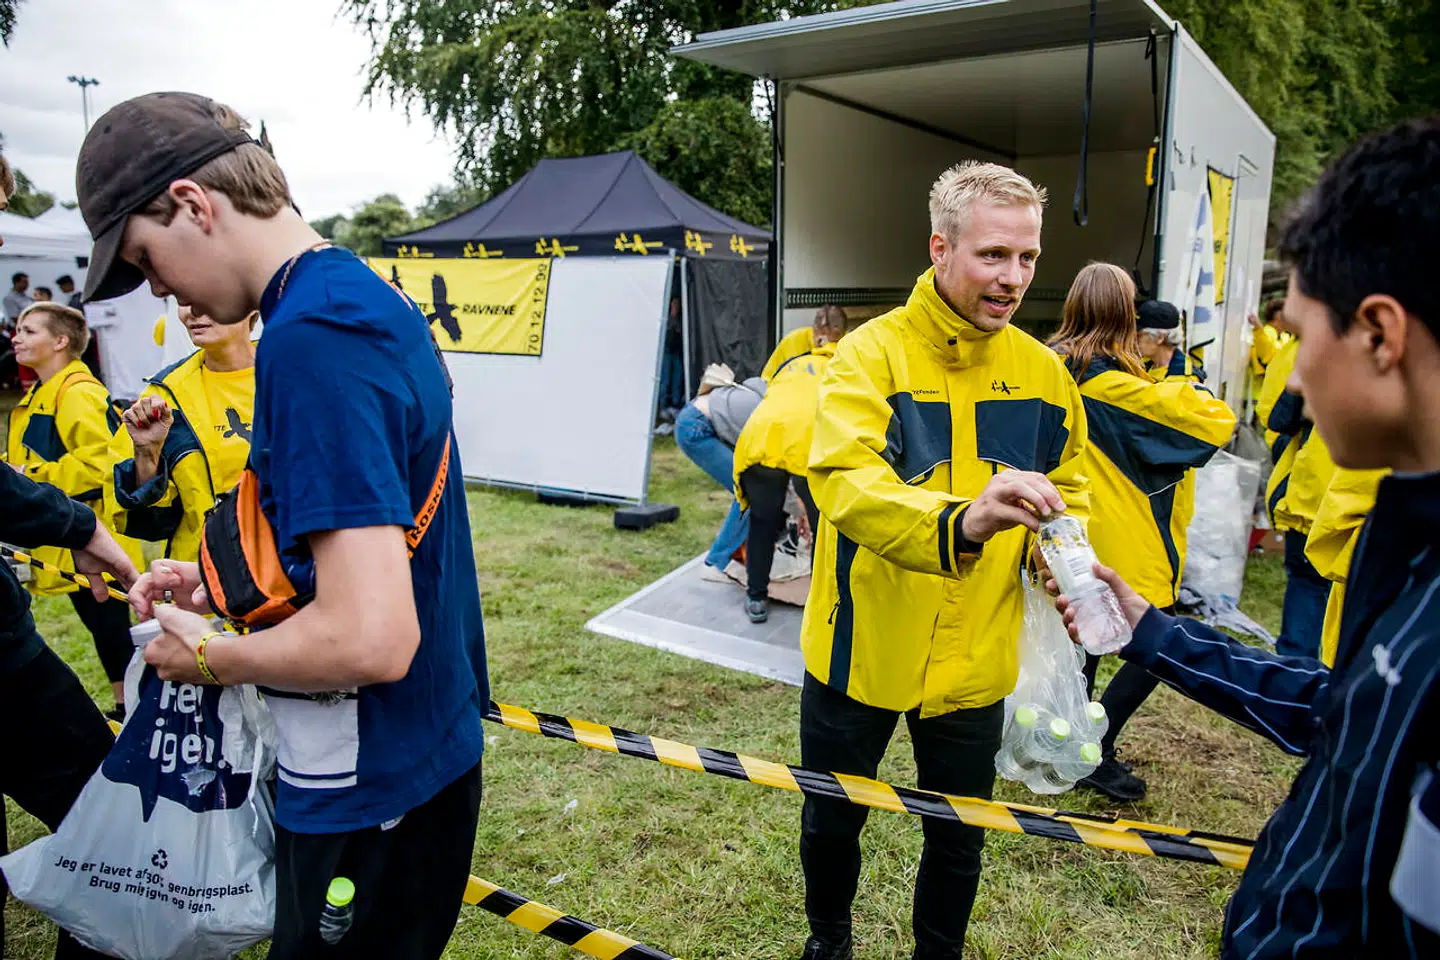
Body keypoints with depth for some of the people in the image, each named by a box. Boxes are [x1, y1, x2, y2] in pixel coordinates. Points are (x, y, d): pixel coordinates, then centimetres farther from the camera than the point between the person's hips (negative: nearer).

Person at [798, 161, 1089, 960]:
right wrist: (960, 522, -49)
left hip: (976, 661, 3)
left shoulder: (1043, 372, -2)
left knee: (959, 836, 19)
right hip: (862, 649, -2)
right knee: (832, 820, 19)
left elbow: (1068, 494, 10)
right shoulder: (872, 354, -16)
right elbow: (844, 482, -31)